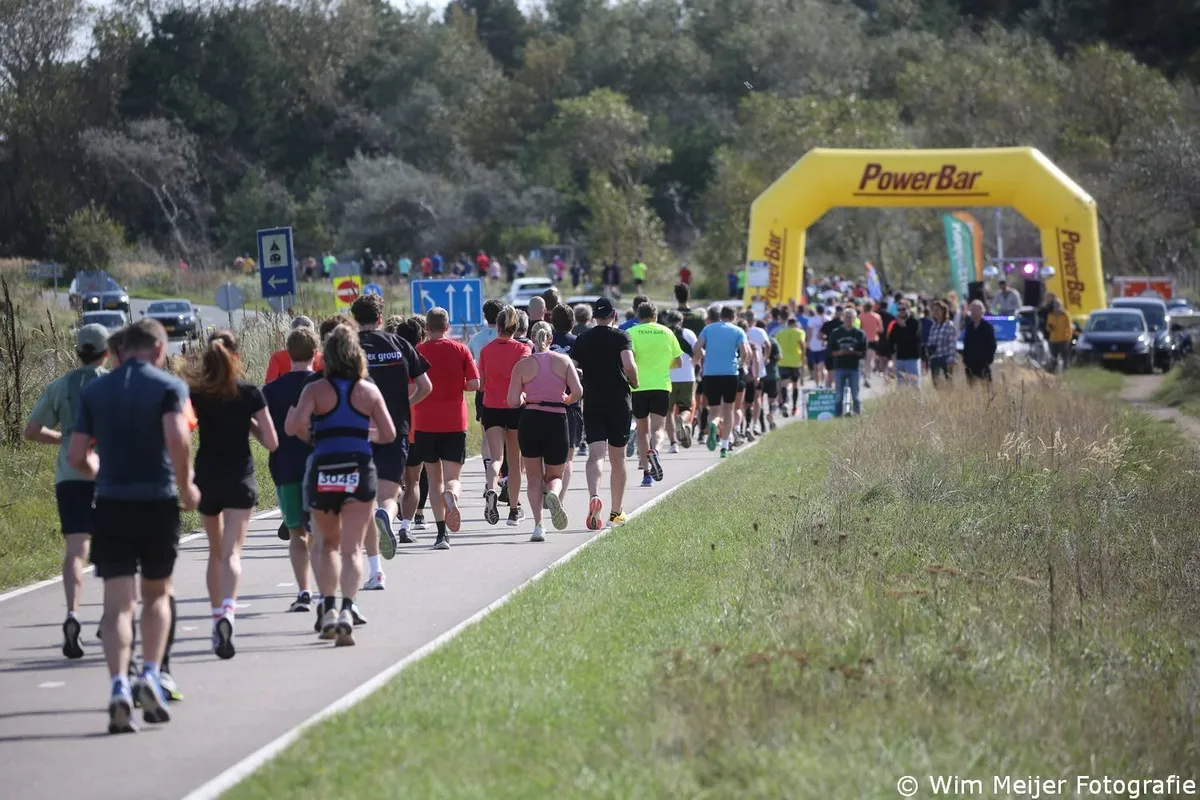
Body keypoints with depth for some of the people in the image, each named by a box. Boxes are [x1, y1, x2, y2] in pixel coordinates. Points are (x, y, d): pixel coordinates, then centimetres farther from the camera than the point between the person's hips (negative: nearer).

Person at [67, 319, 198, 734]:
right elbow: (177, 438, -17)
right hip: (158, 502, -1)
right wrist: (185, 485, -3)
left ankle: (119, 685, -18)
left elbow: (76, 456, 5)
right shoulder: (168, 386, -2)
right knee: (157, 594, 16)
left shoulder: (95, 390, 8)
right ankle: (151, 674, -1)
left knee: (118, 602, -1)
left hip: (111, 505, 1)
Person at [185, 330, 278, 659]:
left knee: (216, 551, 20)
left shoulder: (195, 393, 0)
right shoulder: (251, 393, -4)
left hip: (206, 477, 2)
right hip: (240, 477, -2)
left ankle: (217, 618, 24)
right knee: (232, 552, -9)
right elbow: (272, 442, -3)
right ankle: (227, 612, -32)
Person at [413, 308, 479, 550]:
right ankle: (451, 496, -35)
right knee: (453, 478, 2)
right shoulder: (461, 350, 2)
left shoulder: (417, 351, 0)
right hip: (455, 423, 0)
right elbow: (474, 383, -4)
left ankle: (442, 532, 2)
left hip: (425, 423, 0)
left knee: (434, 478, 11)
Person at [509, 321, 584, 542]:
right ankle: (553, 494, -21)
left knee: (534, 478, 13)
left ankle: (538, 525, -1)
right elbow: (577, 392, -6)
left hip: (530, 420, 0)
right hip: (557, 421, 0)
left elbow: (513, 402, -3)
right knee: (555, 476, 16)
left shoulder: (523, 364, 1)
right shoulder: (563, 361, 3)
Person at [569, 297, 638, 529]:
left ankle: (594, 495, -36)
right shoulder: (621, 337, -3)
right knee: (617, 458, 10)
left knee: (595, 454, -7)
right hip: (619, 402, -1)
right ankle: (616, 511, 19)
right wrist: (634, 384, 0)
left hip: (592, 403, 1)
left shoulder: (582, 340, 5)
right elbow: (629, 365, -18)